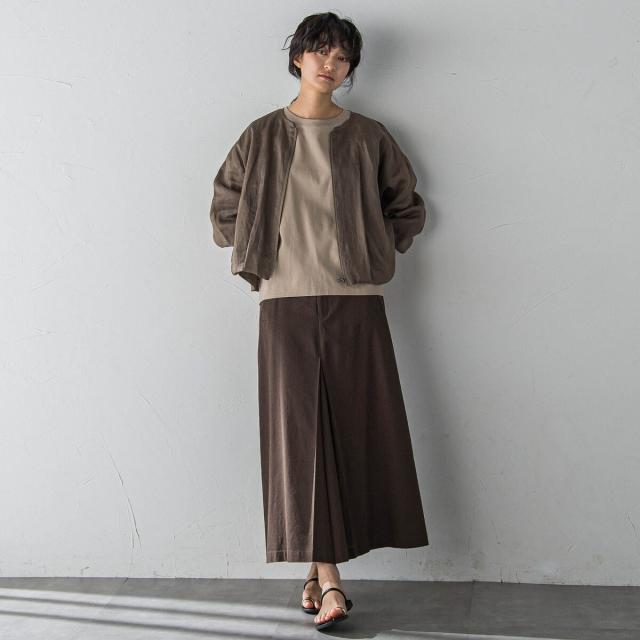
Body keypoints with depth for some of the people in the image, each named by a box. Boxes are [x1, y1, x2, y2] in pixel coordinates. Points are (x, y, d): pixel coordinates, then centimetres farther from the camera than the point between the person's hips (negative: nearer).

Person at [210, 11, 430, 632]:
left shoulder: (368, 137, 9)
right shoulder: (264, 136, 8)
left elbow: (408, 208, 17)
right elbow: (224, 208, 15)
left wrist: (375, 251, 7)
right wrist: (261, 253, 7)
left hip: (355, 301, 1)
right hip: (287, 300, 0)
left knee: (354, 429, -1)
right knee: (300, 430, -6)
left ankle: (320, 571, 12)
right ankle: (327, 576, -2)